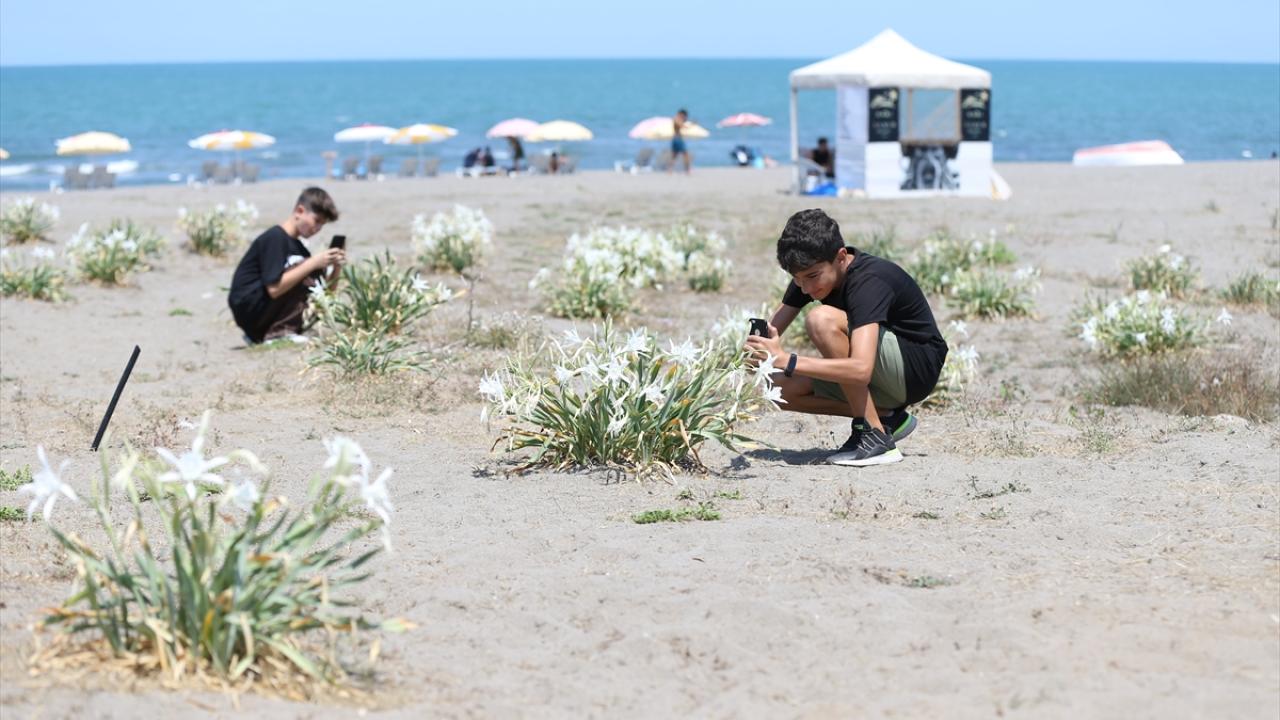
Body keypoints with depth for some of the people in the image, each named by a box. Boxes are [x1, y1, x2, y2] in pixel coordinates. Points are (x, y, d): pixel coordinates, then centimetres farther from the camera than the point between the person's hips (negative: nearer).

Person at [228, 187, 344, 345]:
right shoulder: (275, 238, -13)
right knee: (309, 273, -16)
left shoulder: (296, 246, 17)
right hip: (248, 309, -9)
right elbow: (274, 289, -23)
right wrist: (313, 264, -23)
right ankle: (280, 332, -19)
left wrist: (336, 268, -4)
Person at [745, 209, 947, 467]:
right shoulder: (811, 271, -4)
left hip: (919, 369, -8)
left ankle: (875, 436, -22)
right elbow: (771, 331, -5)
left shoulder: (867, 281, -29)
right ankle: (887, 417, 2)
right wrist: (758, 350, -29)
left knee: (822, 320, -30)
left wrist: (787, 361, -42)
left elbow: (861, 369, -41)